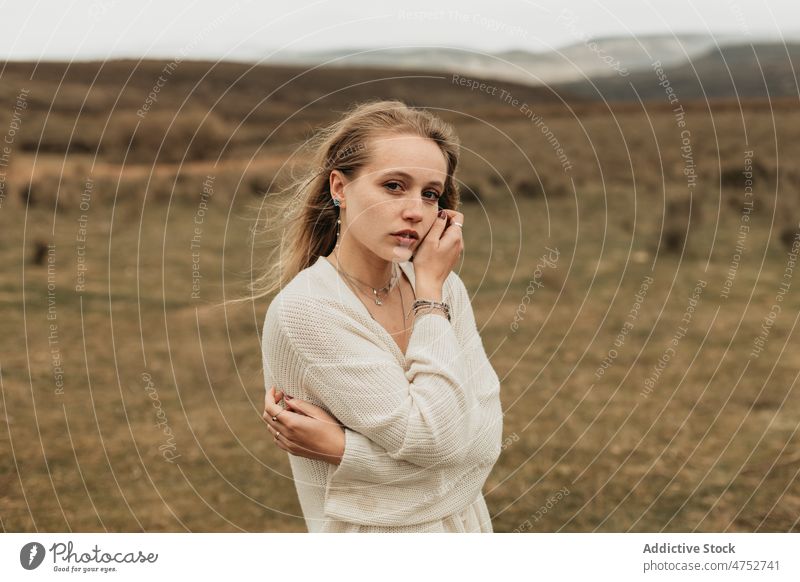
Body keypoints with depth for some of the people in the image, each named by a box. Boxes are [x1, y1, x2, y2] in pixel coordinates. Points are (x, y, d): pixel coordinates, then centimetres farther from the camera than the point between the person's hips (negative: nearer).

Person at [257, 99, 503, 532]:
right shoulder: (305, 308, -20)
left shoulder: (442, 286, -3)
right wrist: (430, 292, -17)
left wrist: (342, 446, -19)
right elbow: (434, 437, -22)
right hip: (376, 531, -4)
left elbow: (486, 440, -10)